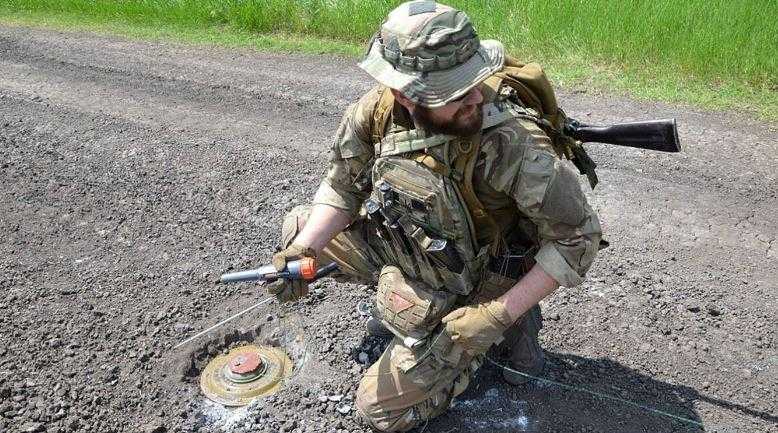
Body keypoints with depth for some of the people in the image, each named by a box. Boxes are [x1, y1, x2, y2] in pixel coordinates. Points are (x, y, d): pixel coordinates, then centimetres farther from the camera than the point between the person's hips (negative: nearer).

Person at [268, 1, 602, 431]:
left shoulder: (510, 141, -36)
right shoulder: (376, 109, -19)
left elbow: (578, 234, -26)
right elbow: (341, 188, -4)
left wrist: (501, 313, -28)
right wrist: (301, 251, -20)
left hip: (463, 295, -5)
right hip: (395, 249, 6)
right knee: (297, 228, 9)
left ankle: (507, 322, 12)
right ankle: (394, 296, 16)